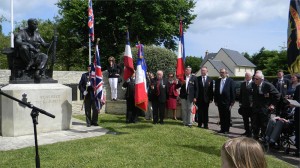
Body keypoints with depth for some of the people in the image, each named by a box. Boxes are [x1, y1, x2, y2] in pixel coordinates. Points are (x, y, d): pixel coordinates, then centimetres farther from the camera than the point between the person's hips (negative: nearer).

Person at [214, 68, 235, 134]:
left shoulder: (230, 81, -3)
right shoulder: (217, 81, 10)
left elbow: (233, 92, -5)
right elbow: (216, 91, 12)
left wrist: (232, 102, -9)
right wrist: (216, 101, 7)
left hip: (227, 102, -4)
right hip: (220, 102, 4)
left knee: (227, 116, 4)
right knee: (221, 116, 9)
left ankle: (226, 129, 12)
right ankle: (222, 128, 17)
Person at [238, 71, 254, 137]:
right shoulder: (243, 84, 11)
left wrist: (254, 103, -13)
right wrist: (240, 102, 8)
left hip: (251, 105, -6)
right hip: (244, 105, 6)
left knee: (252, 119, 4)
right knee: (245, 119, 12)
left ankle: (252, 132, 12)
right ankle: (247, 131, 24)